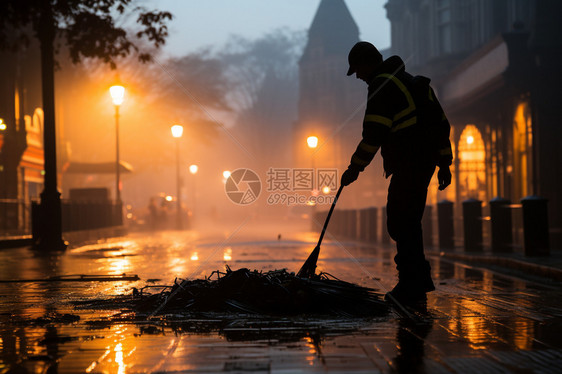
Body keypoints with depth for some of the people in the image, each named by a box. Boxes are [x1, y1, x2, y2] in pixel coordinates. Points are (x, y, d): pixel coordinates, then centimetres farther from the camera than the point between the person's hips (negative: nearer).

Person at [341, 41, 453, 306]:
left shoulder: (381, 85, -8)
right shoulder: (412, 82, 22)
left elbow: (374, 133, -17)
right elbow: (441, 122, 22)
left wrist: (355, 167, -11)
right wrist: (444, 163, 22)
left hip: (408, 165, -10)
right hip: (426, 161, 10)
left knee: (401, 224, -5)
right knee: (406, 222, 16)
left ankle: (411, 289, -3)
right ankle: (419, 279, 19)